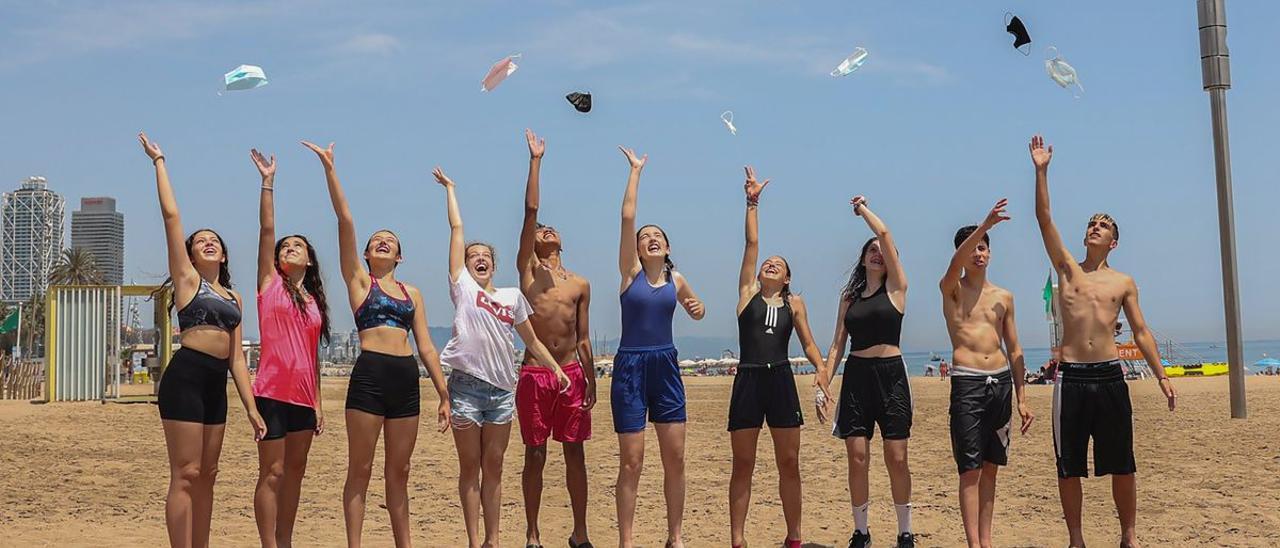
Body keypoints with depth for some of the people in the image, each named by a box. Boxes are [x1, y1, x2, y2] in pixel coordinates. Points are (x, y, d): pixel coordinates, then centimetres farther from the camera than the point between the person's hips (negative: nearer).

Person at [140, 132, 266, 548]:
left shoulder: (233, 297, 20)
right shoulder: (187, 278, 5)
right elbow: (171, 215, -2)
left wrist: (251, 408, 11)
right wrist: (159, 161, 3)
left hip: (217, 385, 6)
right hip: (186, 377, -6)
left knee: (205, 477, 10)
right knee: (186, 475, -8)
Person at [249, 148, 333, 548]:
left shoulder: (314, 301, 15)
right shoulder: (270, 284, 5)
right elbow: (266, 229, -4)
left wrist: (318, 404, 12)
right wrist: (268, 181, -8)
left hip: (304, 397, 5)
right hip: (273, 391, -5)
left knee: (295, 472, 9)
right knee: (273, 474, -5)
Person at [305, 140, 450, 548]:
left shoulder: (412, 293, 17)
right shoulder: (358, 280, 7)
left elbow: (426, 347, 14)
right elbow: (345, 220, -2)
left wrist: (443, 394, 8)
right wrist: (329, 169, -8)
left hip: (406, 379, 4)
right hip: (369, 375, -4)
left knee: (399, 472, 10)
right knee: (360, 470, 0)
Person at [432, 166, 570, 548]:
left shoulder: (513, 297, 13)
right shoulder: (462, 286, 4)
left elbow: (531, 341, 18)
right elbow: (456, 228, 5)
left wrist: (557, 370, 12)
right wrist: (450, 188, 10)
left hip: (502, 388, 3)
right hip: (467, 384, -3)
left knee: (493, 467, 8)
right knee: (470, 467, 2)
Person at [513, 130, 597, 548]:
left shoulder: (580, 285, 13)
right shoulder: (528, 269, 6)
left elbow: (584, 338, 13)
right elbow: (530, 212, -1)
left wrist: (591, 382, 7)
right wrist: (535, 160, -1)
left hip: (572, 375, 2)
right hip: (535, 375, -2)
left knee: (575, 453, 6)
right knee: (535, 456, 2)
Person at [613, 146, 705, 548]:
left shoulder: (676, 281, 7)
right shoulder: (630, 272, -2)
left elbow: (696, 311, 26)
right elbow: (627, 217, -10)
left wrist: (697, 308, 1)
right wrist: (636, 171, -5)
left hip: (666, 367, 3)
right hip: (630, 367, -3)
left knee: (675, 458, 4)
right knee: (631, 462, -2)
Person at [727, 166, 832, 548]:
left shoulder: (794, 303, 12)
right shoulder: (748, 293, 8)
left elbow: (808, 344, 9)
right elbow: (752, 242, 4)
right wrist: (752, 202, 2)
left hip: (781, 381, 1)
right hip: (748, 380, -1)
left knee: (789, 464, 5)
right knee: (742, 466, 2)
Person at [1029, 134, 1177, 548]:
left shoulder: (1124, 283, 11)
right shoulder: (1067, 269, 9)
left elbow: (1141, 332, 11)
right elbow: (1044, 219, 1)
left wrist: (1161, 375, 3)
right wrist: (1041, 171, -5)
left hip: (1110, 375, 1)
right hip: (1071, 375, 0)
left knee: (1121, 464, 4)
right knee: (1069, 466, 2)